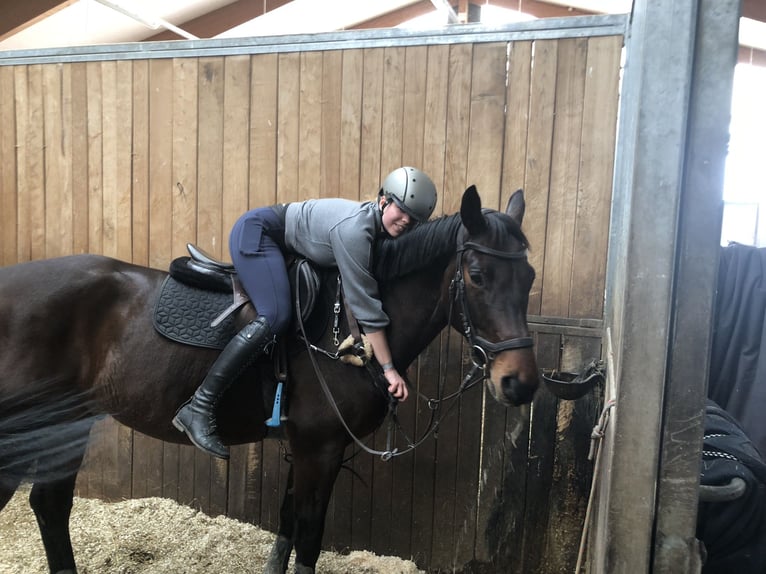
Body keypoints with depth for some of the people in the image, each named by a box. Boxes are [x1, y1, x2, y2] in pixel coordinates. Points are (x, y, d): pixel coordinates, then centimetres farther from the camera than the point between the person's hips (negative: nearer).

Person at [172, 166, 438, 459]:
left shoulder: (378, 225, -1)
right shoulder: (356, 229, -29)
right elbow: (365, 305, -30)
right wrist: (389, 369, -26)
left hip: (271, 238, 10)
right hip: (256, 230, -10)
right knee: (276, 316, -27)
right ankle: (198, 407, -24)